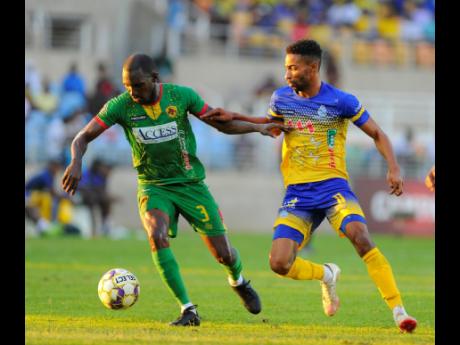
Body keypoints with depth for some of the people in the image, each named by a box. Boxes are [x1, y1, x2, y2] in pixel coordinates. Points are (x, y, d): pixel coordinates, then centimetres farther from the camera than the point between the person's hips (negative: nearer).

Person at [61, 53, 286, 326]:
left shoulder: (181, 96, -12)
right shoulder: (120, 106, -13)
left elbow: (223, 124, -2)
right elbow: (83, 138, -10)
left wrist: (257, 128, -17)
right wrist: (76, 163, -31)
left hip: (191, 183, 1)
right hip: (153, 187, -1)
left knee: (223, 254, 1)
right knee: (157, 236, -31)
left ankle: (238, 282, 40)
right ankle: (188, 311, -23)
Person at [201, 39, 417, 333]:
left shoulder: (340, 101, -6)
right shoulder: (281, 98, 6)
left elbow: (377, 134, 3)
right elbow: (271, 122, 29)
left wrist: (394, 168, -12)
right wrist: (233, 117, 17)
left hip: (333, 187, -4)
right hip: (297, 194, 4)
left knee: (360, 236, -33)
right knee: (279, 263, -14)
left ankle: (398, 310, -27)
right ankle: (326, 275, 21)